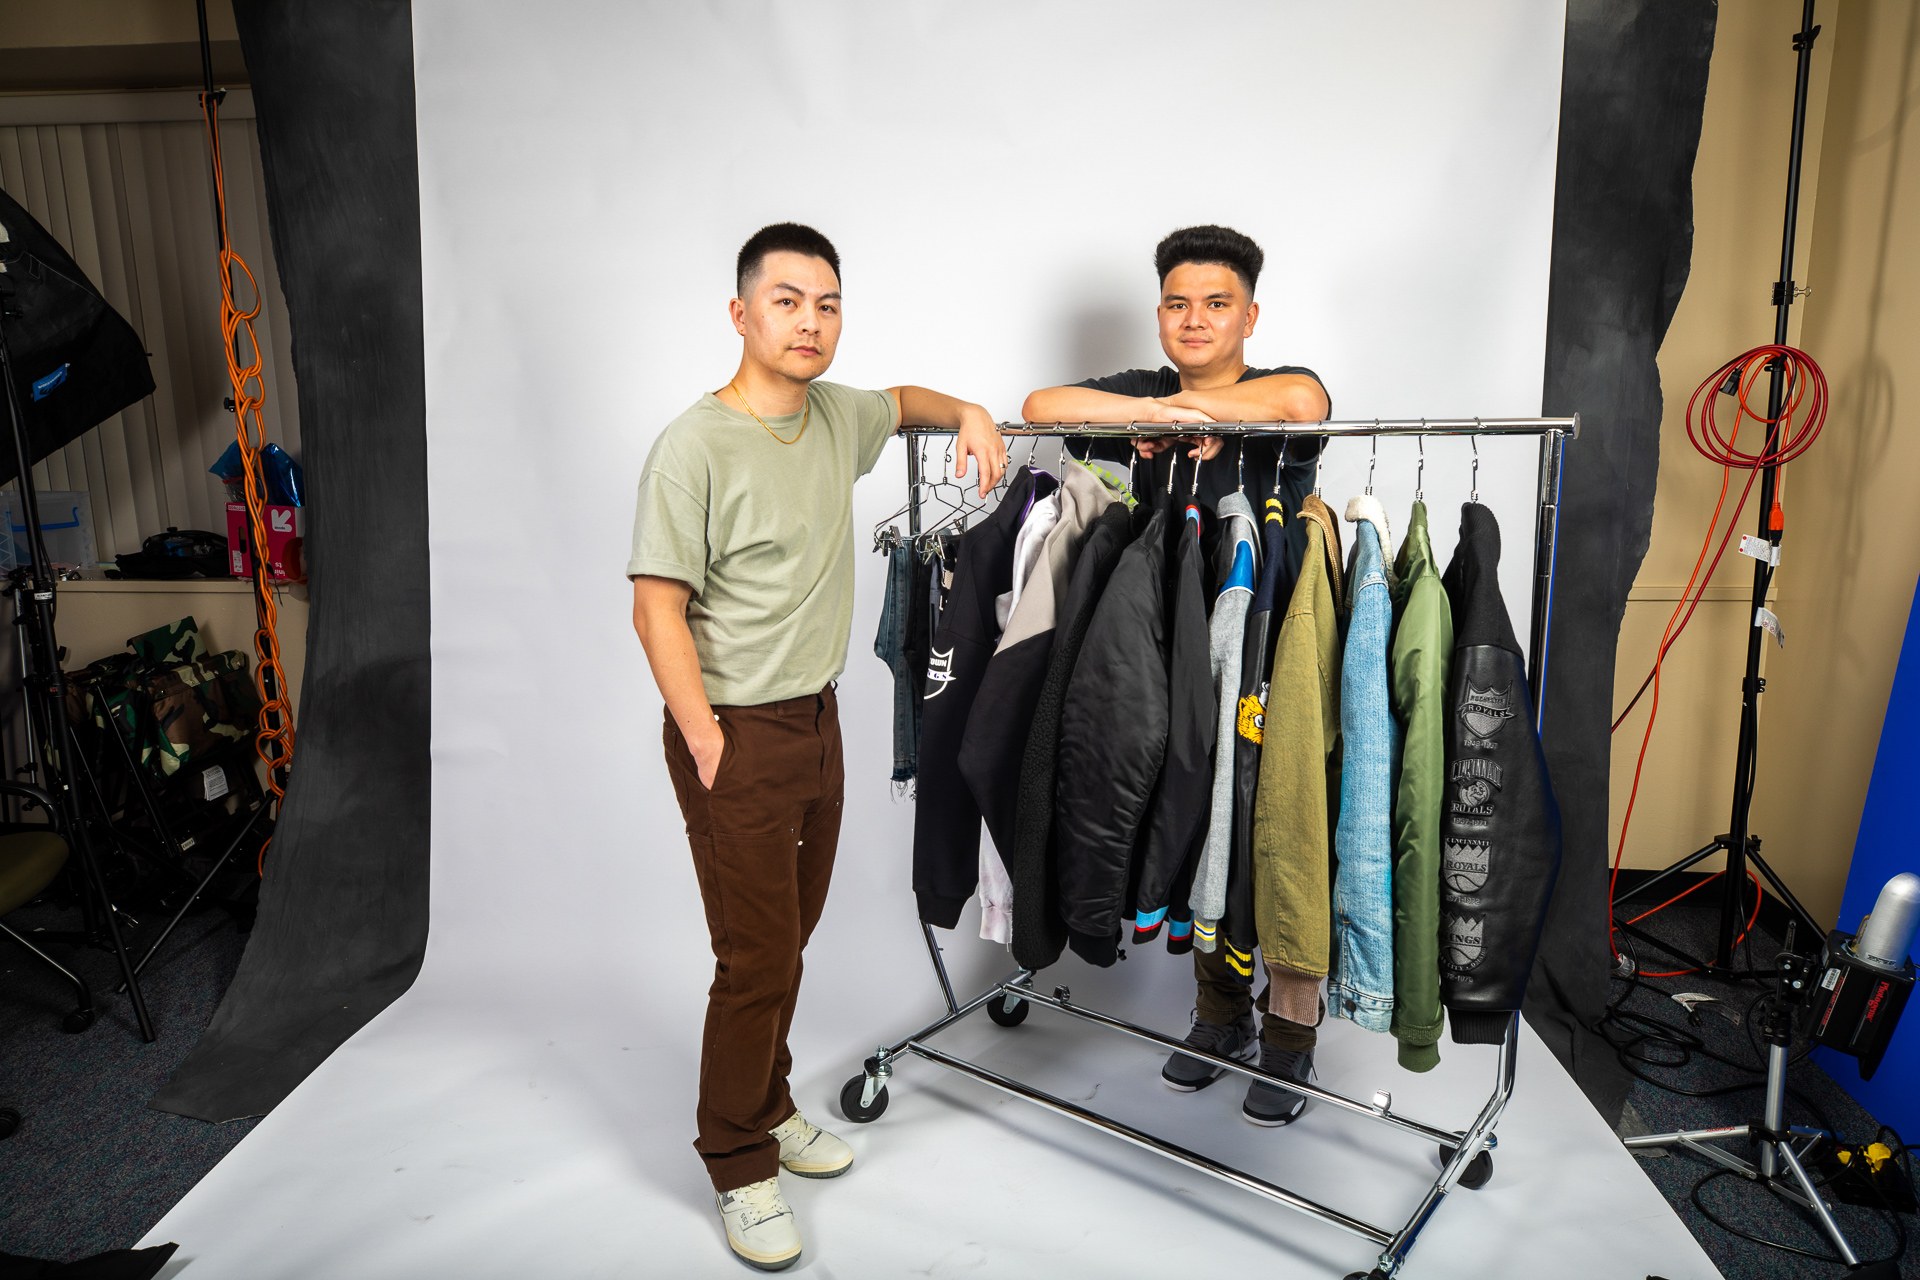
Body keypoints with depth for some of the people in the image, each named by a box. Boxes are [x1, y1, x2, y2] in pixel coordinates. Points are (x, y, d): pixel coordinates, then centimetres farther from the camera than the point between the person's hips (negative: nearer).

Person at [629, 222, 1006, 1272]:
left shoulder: (835, 417, 6)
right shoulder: (696, 445, -15)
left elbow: (901, 400, 29)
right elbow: (657, 607, -16)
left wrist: (969, 415, 9)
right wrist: (709, 744, -18)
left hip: (817, 719, 7)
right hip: (738, 733, -7)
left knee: (792, 936, 17)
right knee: (757, 956, -1)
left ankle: (769, 1106, 37)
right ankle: (738, 1163, 20)